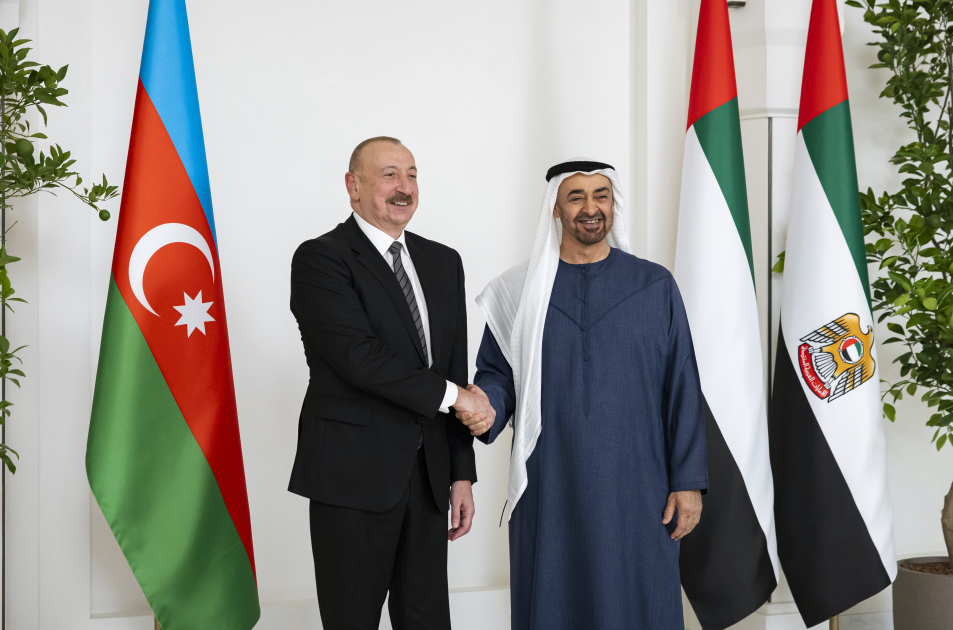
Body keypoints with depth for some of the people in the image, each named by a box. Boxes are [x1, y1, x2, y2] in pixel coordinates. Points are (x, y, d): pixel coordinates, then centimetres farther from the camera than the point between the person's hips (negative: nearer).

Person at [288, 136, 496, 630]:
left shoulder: (443, 262, 13)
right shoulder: (320, 259, -7)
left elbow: (456, 369, 12)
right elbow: (359, 356, -19)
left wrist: (462, 474, 9)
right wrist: (451, 395, -13)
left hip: (429, 477, 6)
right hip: (353, 477, -5)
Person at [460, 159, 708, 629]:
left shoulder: (654, 286, 4)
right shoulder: (520, 291, 5)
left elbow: (682, 388, 2)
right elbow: (497, 373, 9)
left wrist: (689, 481, -2)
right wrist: (486, 405, -14)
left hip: (635, 488, 0)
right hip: (549, 491, 0)